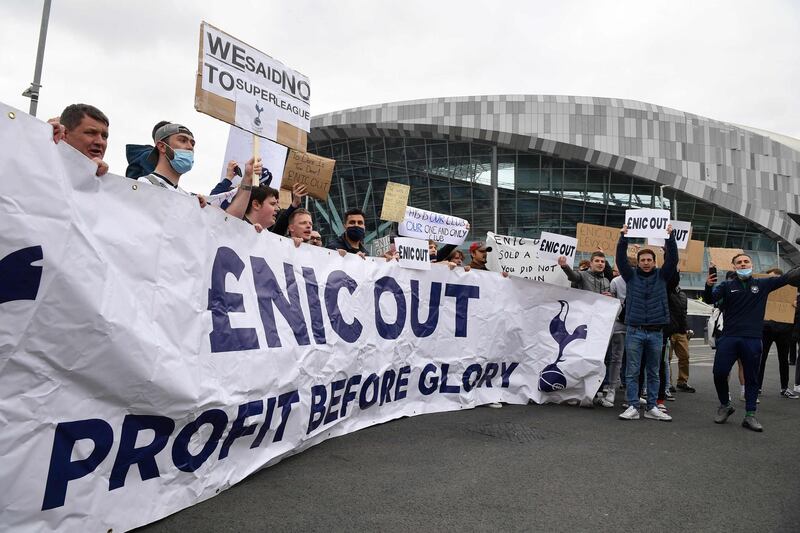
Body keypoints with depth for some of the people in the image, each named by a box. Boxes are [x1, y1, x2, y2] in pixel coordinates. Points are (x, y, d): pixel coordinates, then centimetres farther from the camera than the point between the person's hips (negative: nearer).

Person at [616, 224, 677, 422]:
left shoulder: (661, 276, 7)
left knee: (653, 372, 9)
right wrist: (623, 237, -16)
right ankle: (633, 407, 5)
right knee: (632, 371, 0)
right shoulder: (631, 276, 4)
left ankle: (652, 408, 17)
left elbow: (672, 259, -4)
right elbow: (621, 259, -7)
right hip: (634, 331, -1)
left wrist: (670, 237, -13)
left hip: (655, 332, 2)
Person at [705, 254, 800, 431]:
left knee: (751, 377, 7)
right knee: (719, 373, -3)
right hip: (728, 338, -1)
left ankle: (750, 415, 15)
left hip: (753, 339, 1)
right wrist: (708, 286, -28)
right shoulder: (727, 285, 4)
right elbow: (710, 299, -7)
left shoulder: (763, 284, 9)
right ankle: (725, 405, 20)